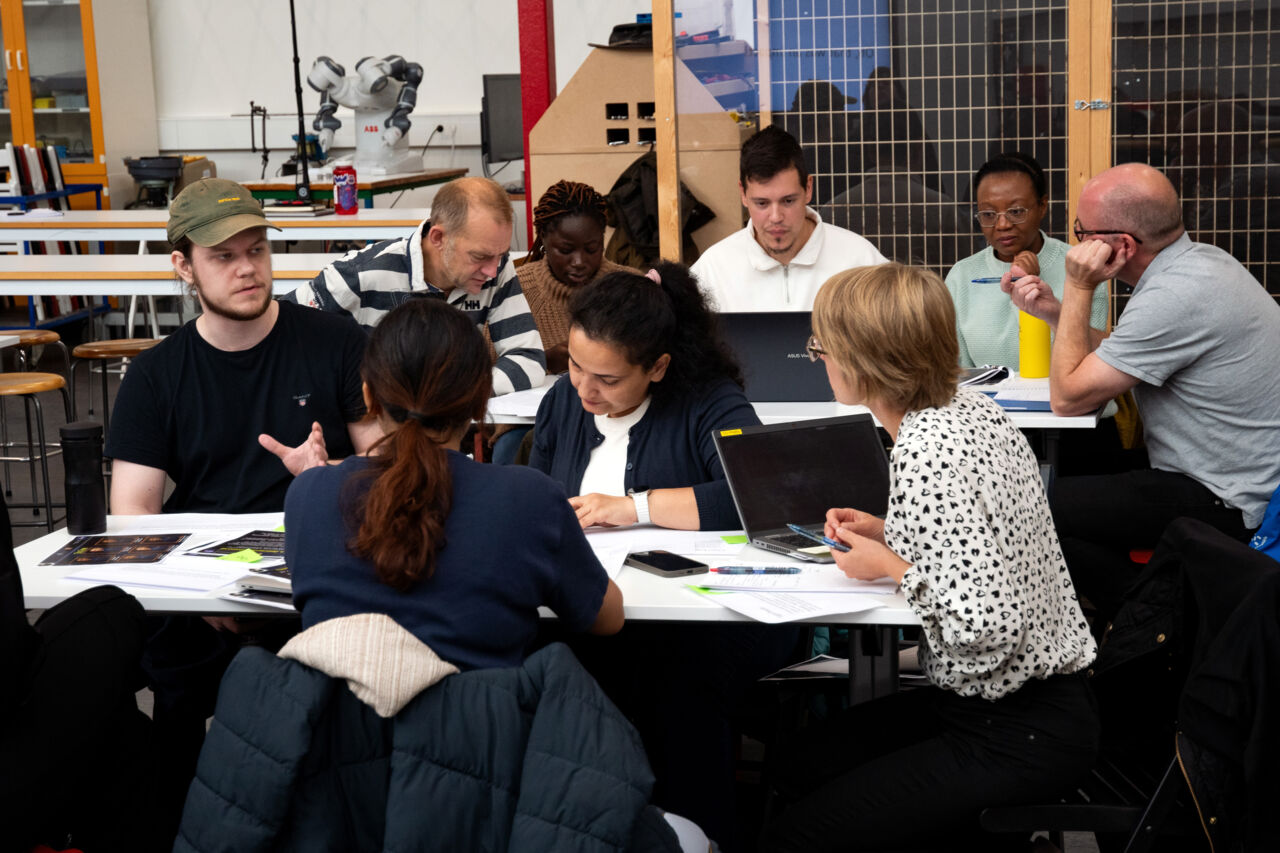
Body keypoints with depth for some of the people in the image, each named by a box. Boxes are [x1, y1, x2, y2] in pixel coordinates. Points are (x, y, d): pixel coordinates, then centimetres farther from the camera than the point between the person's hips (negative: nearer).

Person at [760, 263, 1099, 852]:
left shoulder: (923, 454, -27)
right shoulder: (965, 406, 3)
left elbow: (991, 626, -30)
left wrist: (894, 568, -16)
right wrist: (887, 533, 7)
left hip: (1020, 737, -10)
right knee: (795, 767, 19)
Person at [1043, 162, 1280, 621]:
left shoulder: (1175, 298, -26)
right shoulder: (1201, 260, 4)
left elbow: (1068, 397, -19)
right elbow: (1120, 357, 14)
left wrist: (1078, 288, -14)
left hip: (1227, 507, -10)